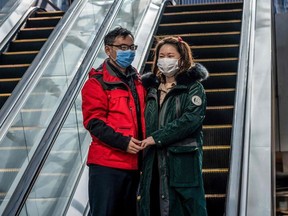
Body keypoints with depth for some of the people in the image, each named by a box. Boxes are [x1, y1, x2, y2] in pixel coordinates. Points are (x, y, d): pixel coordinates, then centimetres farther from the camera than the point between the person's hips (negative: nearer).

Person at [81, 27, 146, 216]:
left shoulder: (137, 81, 16)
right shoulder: (97, 82, -5)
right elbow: (94, 122, -13)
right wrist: (122, 141, -21)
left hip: (132, 163, 7)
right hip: (106, 164, -7)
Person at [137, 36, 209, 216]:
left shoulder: (193, 87, 2)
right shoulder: (152, 88, 19)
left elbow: (192, 119, -13)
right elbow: (144, 123, 23)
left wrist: (158, 137, -15)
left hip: (184, 162, -5)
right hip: (153, 162, 5)